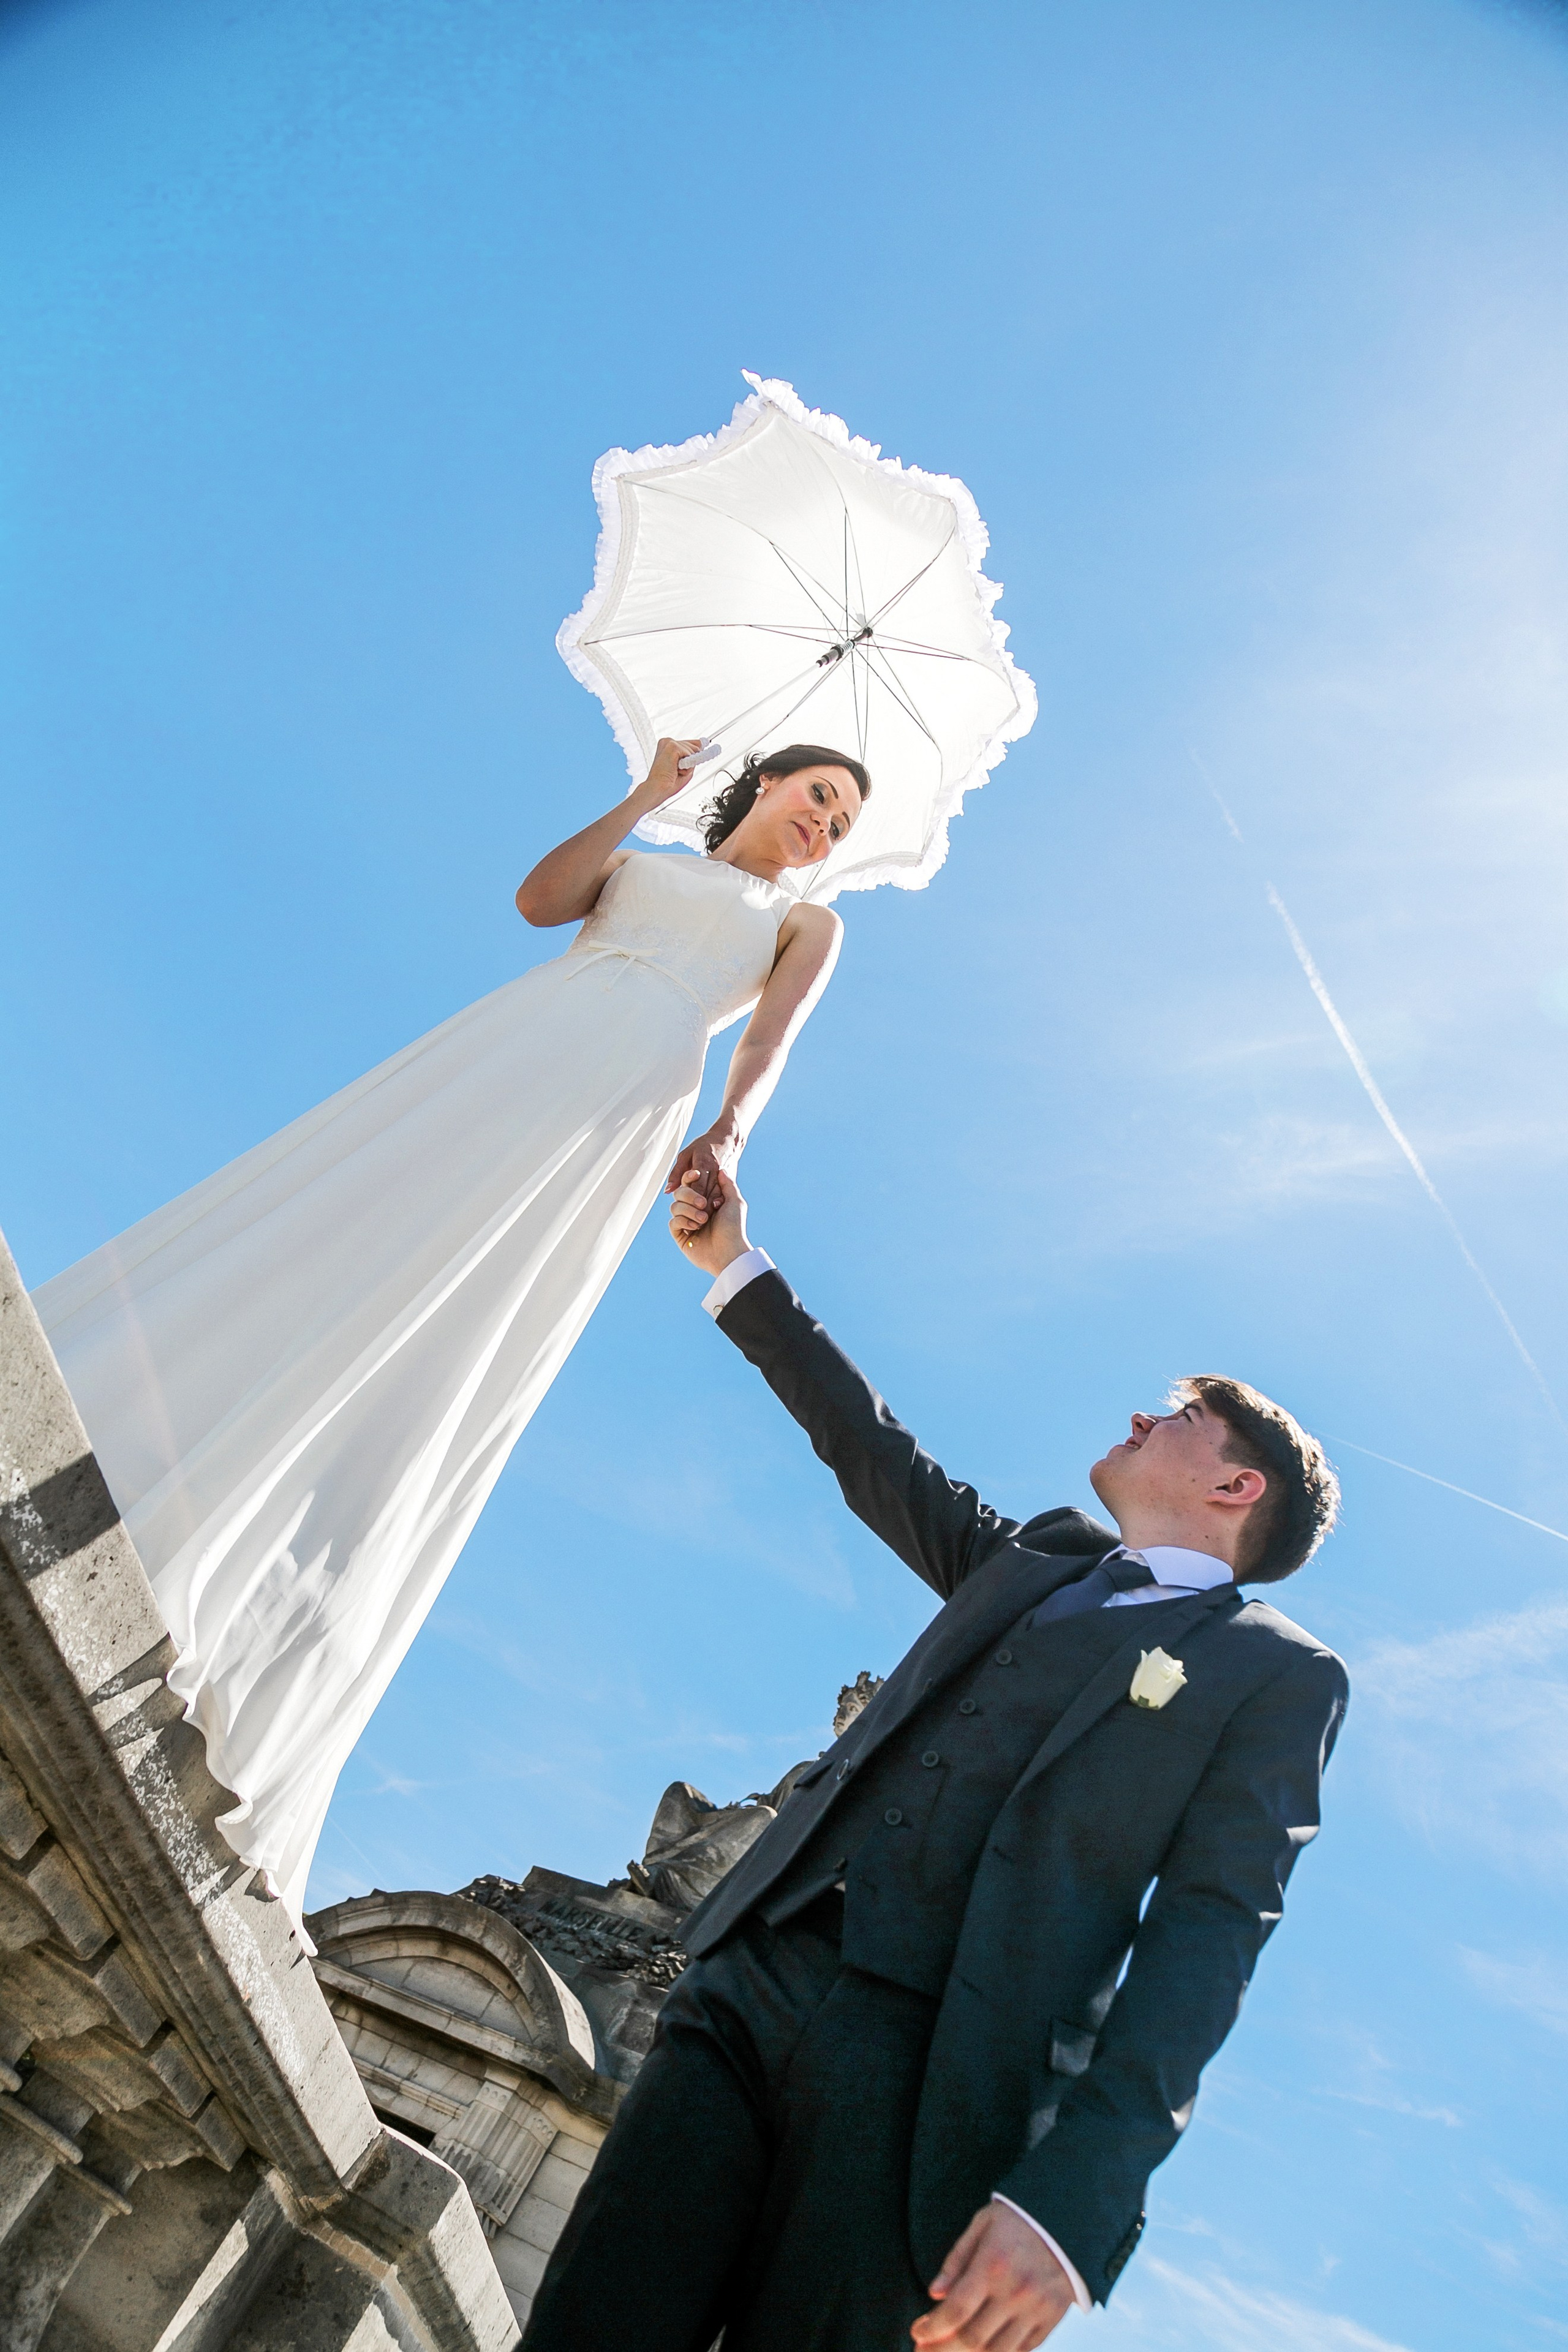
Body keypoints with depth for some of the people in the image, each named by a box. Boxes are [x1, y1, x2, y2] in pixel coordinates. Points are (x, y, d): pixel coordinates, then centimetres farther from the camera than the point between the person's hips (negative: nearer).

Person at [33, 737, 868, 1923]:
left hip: (625, 1121, -3)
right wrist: (647, 793, 12)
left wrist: (728, 1132, -12)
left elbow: (770, 1041, 8)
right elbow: (538, 895, 12)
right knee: (294, 1252, -15)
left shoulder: (809, 925, 28)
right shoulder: (644, 861, 33)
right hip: (511, 1052, 3)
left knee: (426, 1397, -15)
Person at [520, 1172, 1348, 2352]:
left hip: (929, 2091, -5)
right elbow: (870, 1447, 28)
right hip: (751, 1990, 5)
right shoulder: (1043, 1556, 22)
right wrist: (739, 1268, 30)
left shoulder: (1280, 1674, 4)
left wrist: (1068, 2196, -19)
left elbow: (1207, 1934, -7)